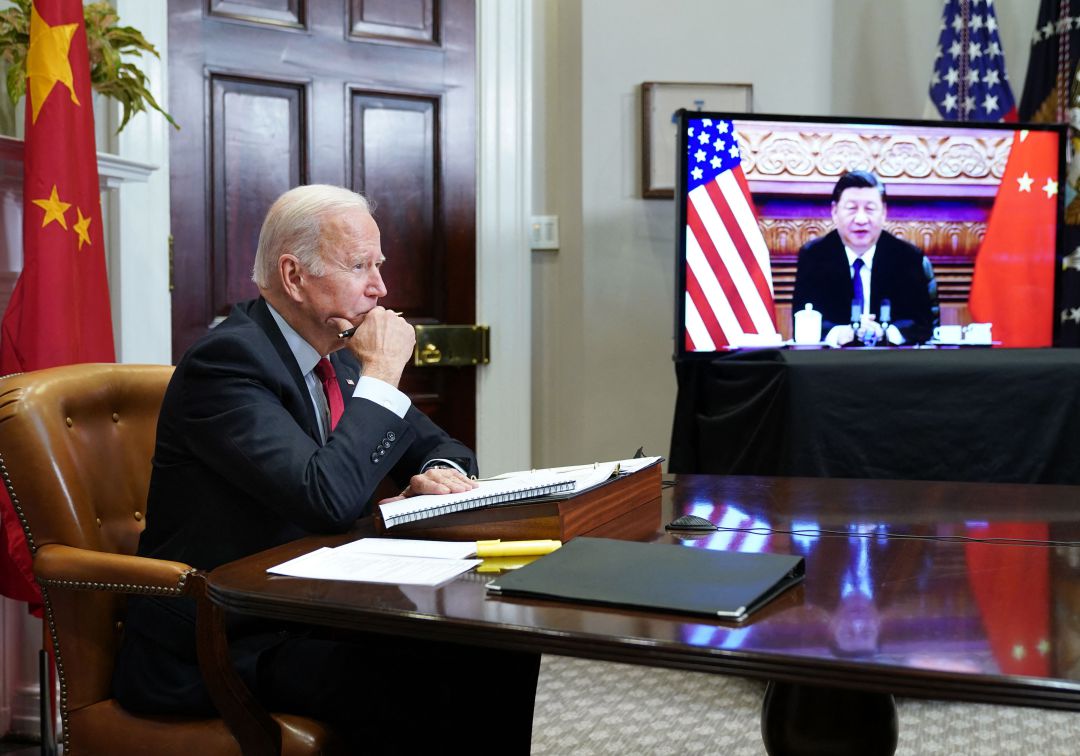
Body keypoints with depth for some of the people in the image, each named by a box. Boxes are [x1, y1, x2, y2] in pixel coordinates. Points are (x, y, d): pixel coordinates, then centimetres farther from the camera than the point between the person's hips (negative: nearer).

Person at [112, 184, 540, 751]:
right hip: (212, 649, -8)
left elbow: (430, 442, 18)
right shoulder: (227, 359, -18)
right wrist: (381, 376, -19)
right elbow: (329, 496, -30)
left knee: (506, 648, -9)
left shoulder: (335, 353, 7)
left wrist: (441, 471, -6)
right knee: (418, 681, -29)